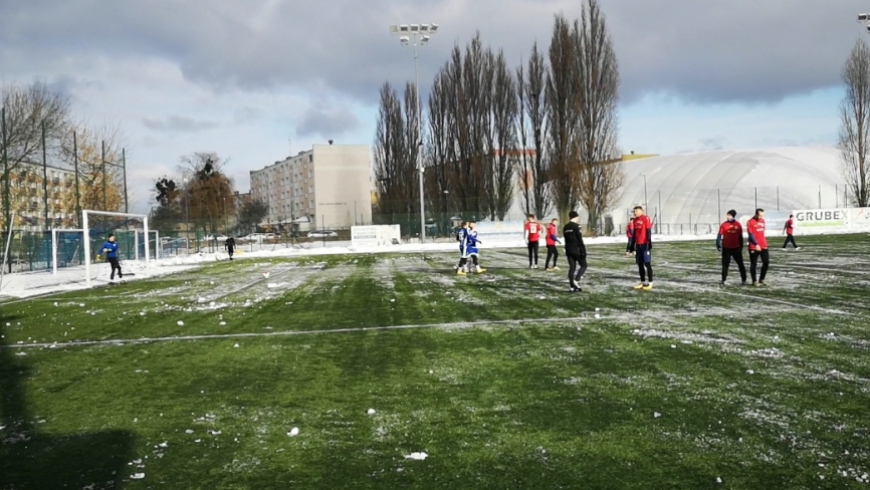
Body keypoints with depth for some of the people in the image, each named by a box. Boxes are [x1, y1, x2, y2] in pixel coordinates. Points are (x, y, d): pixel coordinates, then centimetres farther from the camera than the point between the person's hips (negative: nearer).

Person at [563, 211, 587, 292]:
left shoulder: (566, 227, 11)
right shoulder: (576, 226, -13)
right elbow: (580, 240, -16)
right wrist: (583, 251, -15)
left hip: (569, 250, 7)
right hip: (577, 250, -7)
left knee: (572, 267, 7)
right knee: (583, 265, 5)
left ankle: (573, 287, 5)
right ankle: (576, 280, -15)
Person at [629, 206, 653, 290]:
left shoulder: (645, 218, -9)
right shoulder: (635, 220, 14)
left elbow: (648, 231, -13)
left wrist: (649, 242, -18)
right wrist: (632, 245, 20)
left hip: (645, 244, -8)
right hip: (638, 245, 8)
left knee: (647, 263, -5)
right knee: (640, 264, 9)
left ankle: (650, 283, -2)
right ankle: (643, 282, 16)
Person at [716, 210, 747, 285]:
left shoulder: (738, 225, 1)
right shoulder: (724, 225, -4)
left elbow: (740, 237, 8)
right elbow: (720, 235, -3)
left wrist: (741, 247, 10)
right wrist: (718, 245, -10)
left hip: (736, 248, 2)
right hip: (726, 248, -1)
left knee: (740, 264, 7)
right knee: (725, 265, 2)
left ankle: (744, 279, 17)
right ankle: (723, 280, 8)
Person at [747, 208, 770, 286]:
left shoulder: (762, 220, 10)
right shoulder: (750, 222, -12)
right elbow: (751, 235, -16)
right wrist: (756, 244, -23)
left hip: (763, 246, 7)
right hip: (754, 247, -7)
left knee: (766, 262, 5)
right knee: (753, 264, 2)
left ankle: (761, 280, 16)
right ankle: (754, 281, 11)